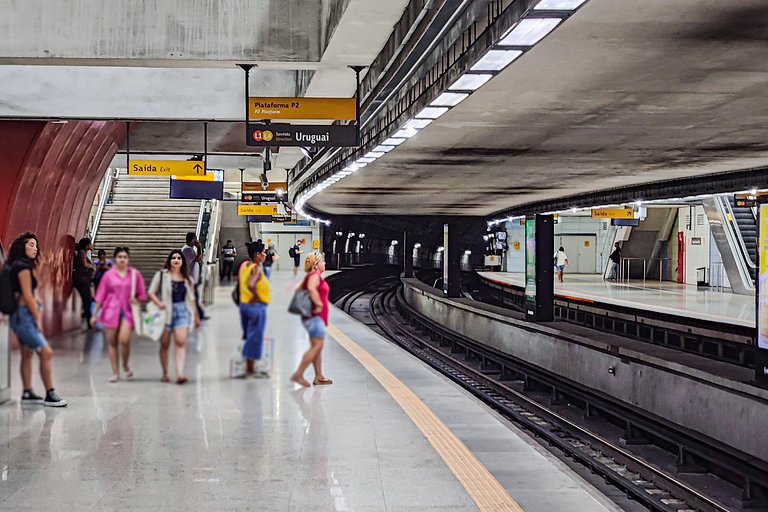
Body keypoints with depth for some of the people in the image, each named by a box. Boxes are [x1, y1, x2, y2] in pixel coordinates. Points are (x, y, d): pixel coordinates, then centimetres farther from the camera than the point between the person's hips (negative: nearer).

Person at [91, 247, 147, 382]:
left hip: (127, 311, -1)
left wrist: (136, 300, -10)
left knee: (124, 340, -17)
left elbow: (142, 294, 12)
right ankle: (115, 373, 11)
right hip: (111, 310, 1)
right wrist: (94, 314, 8)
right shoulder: (109, 275, 5)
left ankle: (125, 365, 10)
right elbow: (100, 296, 9)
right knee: (112, 343, 2)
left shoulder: (135, 274, 5)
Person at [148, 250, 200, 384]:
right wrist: (158, 303, -17)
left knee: (181, 342, -14)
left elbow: (191, 299, 21)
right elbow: (151, 292, 2)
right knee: (164, 344, 5)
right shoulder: (161, 275, 5)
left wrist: (196, 316, 22)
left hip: (182, 311, 1)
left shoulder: (187, 278, 14)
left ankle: (180, 373, -23)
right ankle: (165, 373, 18)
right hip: (166, 311, -1)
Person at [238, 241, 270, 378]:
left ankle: (248, 367, 22)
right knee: (255, 338, -2)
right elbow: (251, 285, -33)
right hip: (256, 306, -9)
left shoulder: (244, 265, 8)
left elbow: (239, 281, 20)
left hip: (243, 304, 9)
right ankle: (251, 370, 3)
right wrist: (256, 296, -19)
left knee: (249, 336, 16)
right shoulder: (256, 268, -18)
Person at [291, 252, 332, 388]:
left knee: (317, 346, 13)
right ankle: (298, 374, -12)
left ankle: (319, 377, 17)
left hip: (315, 317, 11)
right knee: (317, 346, -10)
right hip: (316, 316, -11)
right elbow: (311, 288, -35)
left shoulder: (310, 276, 16)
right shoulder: (315, 275, -15)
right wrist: (319, 304, -27)